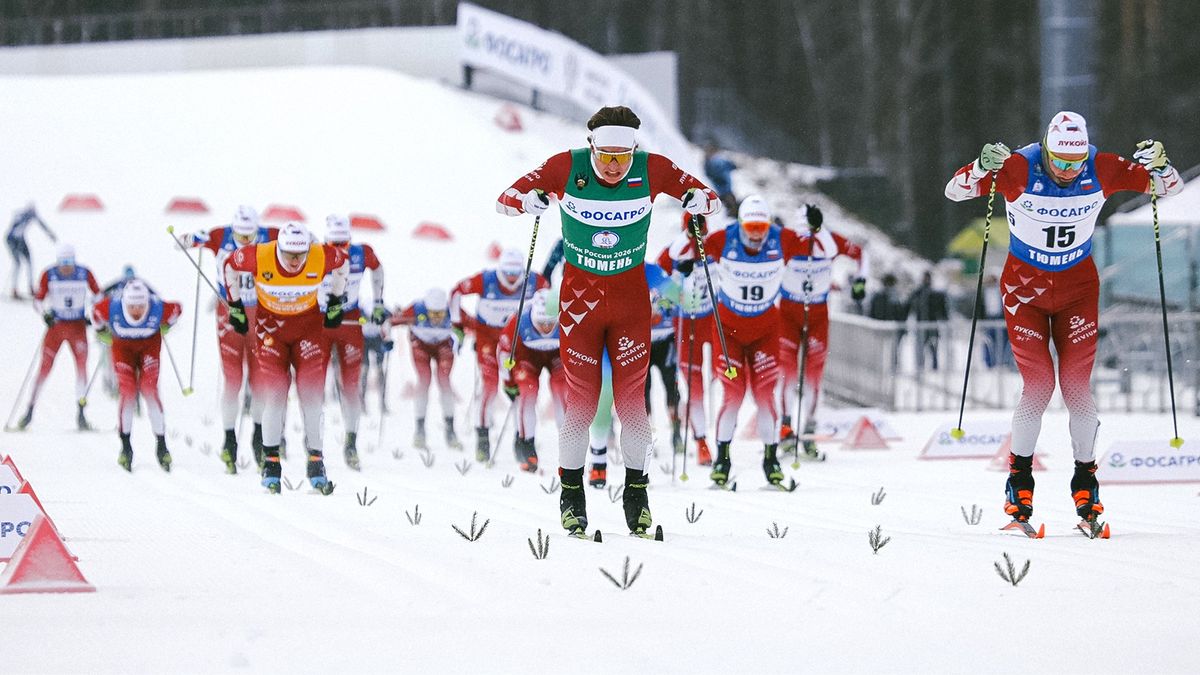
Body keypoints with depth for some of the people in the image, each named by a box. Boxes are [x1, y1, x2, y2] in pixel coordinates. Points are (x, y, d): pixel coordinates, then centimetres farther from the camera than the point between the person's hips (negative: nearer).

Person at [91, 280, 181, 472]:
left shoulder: (158, 308, -33)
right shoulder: (112, 307, -34)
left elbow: (176, 310, -10)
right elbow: (96, 312, -10)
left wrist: (164, 329, 5)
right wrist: (101, 332, 4)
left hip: (149, 345, 0)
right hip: (123, 346, 0)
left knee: (150, 390, -12)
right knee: (127, 392, -12)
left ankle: (161, 445, -5)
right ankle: (125, 446, 0)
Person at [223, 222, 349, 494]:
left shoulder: (323, 257, -23)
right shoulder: (259, 257, -26)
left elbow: (343, 263, 2)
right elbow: (231, 266, -3)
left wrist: (336, 303, 9)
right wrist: (235, 306, 4)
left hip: (309, 325, 1)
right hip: (270, 326, -1)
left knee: (312, 395, -7)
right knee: (274, 396, -9)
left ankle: (316, 462, 2)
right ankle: (271, 463, 2)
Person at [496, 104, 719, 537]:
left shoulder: (651, 170, -12)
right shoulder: (567, 168, -15)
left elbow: (703, 194, -2)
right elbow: (506, 198, -10)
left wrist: (699, 199, -26)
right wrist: (528, 200, -33)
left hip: (630, 294, 1)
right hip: (579, 293, -1)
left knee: (632, 398, -1)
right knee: (581, 399, -4)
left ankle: (636, 488, 13)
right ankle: (571, 491, 10)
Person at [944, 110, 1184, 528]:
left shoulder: (1102, 170, -16)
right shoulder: (1018, 169, -22)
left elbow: (1169, 187, -8)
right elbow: (955, 191, -19)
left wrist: (1157, 166, -31)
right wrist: (982, 168, -39)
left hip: (1078, 286, 2)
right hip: (1025, 286, -2)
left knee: (1077, 387, -4)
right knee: (1038, 386, -10)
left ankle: (1085, 483, 11)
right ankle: (1020, 479, 8)